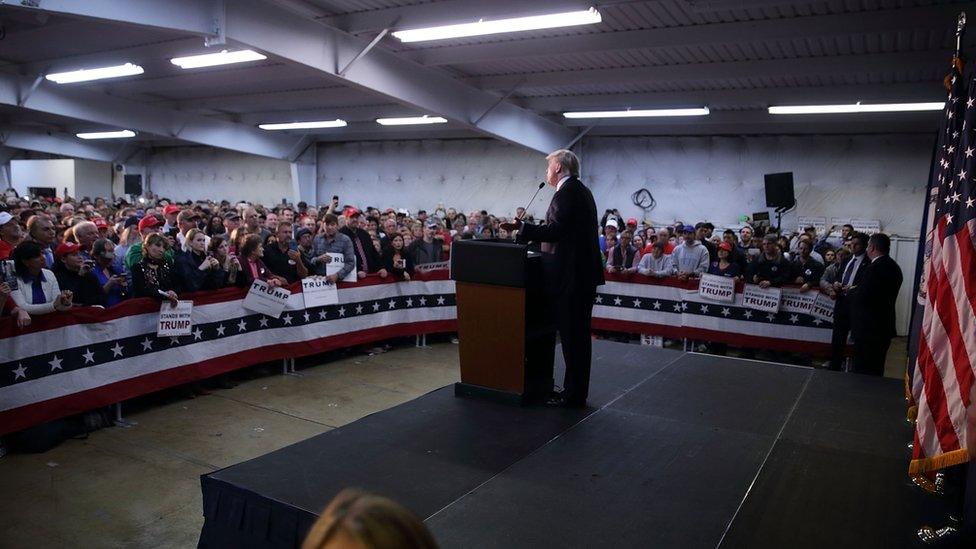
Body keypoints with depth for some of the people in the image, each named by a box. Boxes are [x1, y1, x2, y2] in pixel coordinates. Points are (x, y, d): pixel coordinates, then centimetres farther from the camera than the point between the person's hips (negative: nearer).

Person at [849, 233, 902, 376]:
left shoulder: (874, 268, -19)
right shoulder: (894, 267, 11)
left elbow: (861, 298, -22)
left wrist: (851, 291, -2)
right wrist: (857, 290, 10)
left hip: (868, 328, -10)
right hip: (884, 327, 10)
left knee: (863, 371, -3)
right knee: (876, 371, 18)